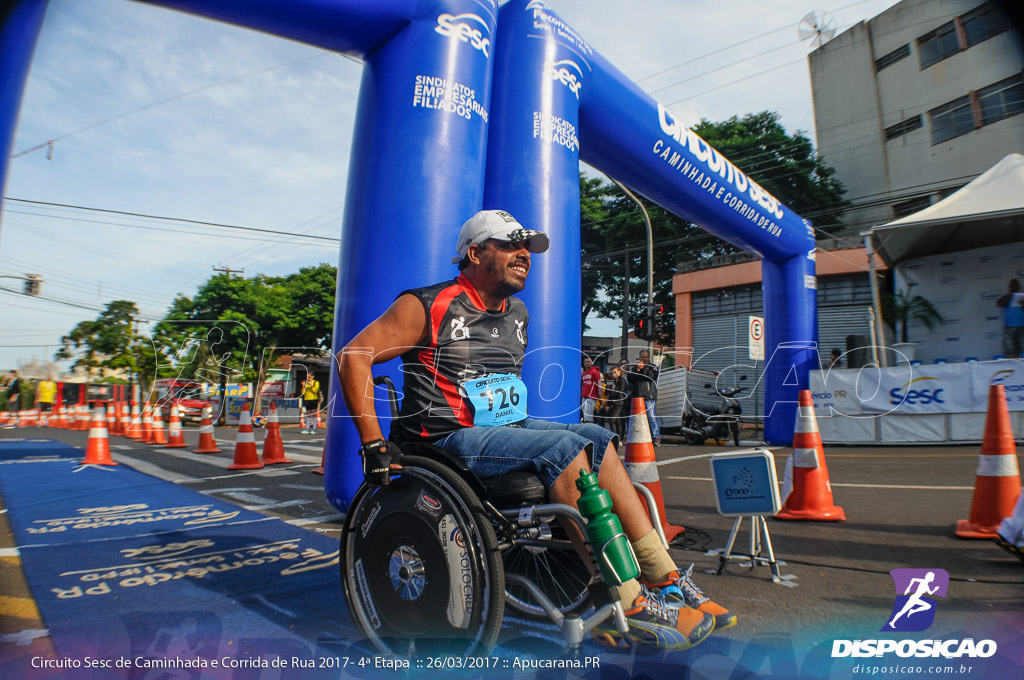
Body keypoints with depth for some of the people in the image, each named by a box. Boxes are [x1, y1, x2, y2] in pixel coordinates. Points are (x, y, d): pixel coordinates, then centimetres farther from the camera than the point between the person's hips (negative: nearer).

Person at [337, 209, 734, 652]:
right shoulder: (429, 306, -7)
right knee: (567, 447, -26)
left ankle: (664, 579, -9)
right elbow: (353, 356, -12)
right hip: (450, 439, -8)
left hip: (505, 428, 8)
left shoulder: (517, 314, 16)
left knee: (599, 440, -9)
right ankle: (625, 607, -22)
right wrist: (373, 444, -17)